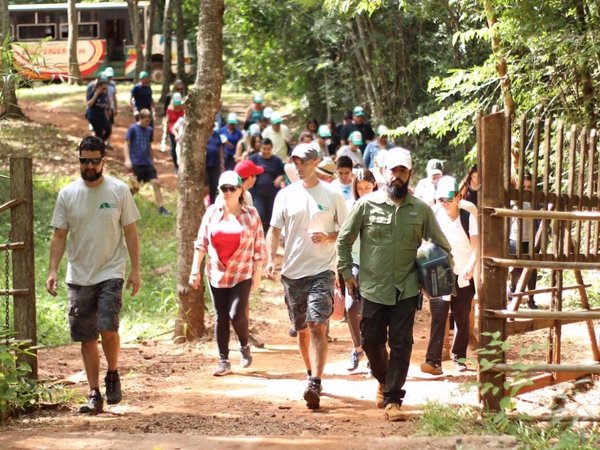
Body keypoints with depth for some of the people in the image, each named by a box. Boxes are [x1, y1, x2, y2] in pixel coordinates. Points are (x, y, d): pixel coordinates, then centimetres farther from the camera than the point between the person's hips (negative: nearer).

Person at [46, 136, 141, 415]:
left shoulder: (119, 191, -2)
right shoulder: (67, 194, 2)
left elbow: (130, 232, 2)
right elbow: (59, 236, 4)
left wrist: (135, 270, -2)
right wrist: (53, 271, -7)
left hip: (110, 273, -3)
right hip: (79, 276, 3)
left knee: (107, 328, -18)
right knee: (87, 338, 5)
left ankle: (113, 374, 9)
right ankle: (94, 395, 14)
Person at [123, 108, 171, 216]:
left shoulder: (149, 130, 10)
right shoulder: (133, 129, -7)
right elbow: (126, 145, -8)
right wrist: (127, 160, -17)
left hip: (147, 163, 5)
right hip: (136, 163, -5)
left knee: (156, 183, -3)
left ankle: (161, 208, 0)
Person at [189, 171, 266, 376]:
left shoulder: (251, 214, -2)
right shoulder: (212, 212, 4)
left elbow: (259, 246, 1)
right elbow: (201, 243, 7)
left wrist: (257, 273, -1)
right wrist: (195, 269, 2)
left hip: (242, 274, -3)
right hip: (216, 273, 3)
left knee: (236, 314, -14)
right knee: (220, 317, 6)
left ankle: (244, 346, 15)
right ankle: (223, 361, 13)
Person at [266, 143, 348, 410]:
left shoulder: (332, 195, 0)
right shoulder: (285, 195, 7)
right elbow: (274, 230, 9)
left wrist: (328, 237, -14)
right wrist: (270, 259, -6)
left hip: (322, 270, -4)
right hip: (292, 272, 4)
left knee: (318, 327, -16)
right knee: (301, 329, 14)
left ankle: (315, 385, -23)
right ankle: (311, 374, 32)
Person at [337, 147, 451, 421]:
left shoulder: (421, 210, 2)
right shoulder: (367, 205, -2)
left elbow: (442, 246, 11)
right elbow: (344, 239, 7)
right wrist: (346, 273, 3)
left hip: (406, 290, 0)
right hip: (373, 288, 0)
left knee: (401, 344, -4)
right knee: (372, 342, 10)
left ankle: (393, 399, 2)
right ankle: (383, 380, 38)